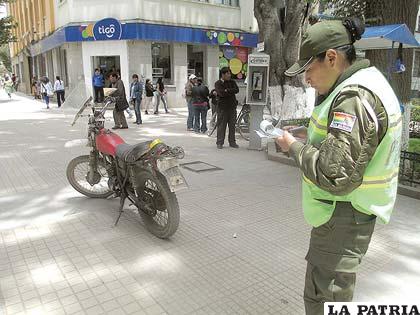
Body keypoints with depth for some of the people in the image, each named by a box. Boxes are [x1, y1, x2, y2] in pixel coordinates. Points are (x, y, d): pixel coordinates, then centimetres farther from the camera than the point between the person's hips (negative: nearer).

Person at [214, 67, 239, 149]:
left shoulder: (232, 82, 11)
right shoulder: (218, 83, -2)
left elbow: (237, 90, -6)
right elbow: (221, 93, -18)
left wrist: (227, 90, -12)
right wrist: (231, 92, -8)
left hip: (232, 106, 4)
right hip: (222, 107, -4)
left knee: (232, 125, 7)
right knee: (221, 125, -1)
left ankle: (232, 142, 16)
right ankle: (220, 143, 8)